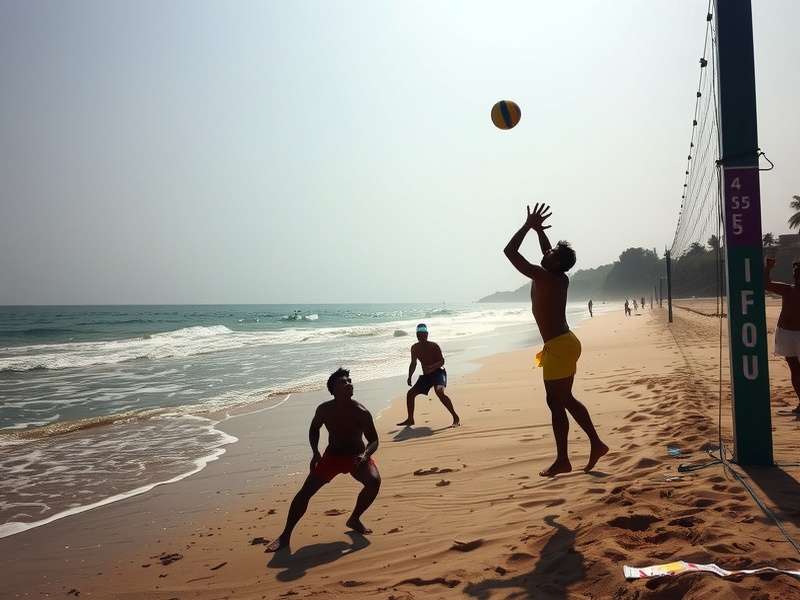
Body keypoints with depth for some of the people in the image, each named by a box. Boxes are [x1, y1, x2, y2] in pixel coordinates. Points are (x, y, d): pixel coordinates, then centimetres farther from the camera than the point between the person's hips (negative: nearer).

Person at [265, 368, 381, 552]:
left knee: (374, 481, -28)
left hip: (357, 456, -1)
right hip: (332, 455, 1)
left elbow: (374, 440, -10)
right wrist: (315, 452, -7)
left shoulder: (361, 412, -19)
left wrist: (365, 454, -31)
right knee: (305, 491, -12)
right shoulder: (324, 409, -12)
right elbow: (314, 429, 8)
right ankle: (285, 535, 2)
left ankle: (354, 519, -2)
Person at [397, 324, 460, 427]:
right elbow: (413, 364, 15)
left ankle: (455, 417, -27)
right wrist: (409, 377, 4)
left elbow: (442, 361, -16)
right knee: (410, 393, 5)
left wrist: (432, 367, -34)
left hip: (438, 372, -7)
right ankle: (410, 419, 22)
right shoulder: (415, 348, 4)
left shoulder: (433, 346, -13)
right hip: (426, 375, 7)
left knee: (439, 392, -33)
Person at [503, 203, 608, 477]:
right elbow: (548, 253, 30)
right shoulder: (560, 278, 10)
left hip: (558, 346, -9)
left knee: (556, 403, -3)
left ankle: (562, 461, 4)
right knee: (564, 400, 17)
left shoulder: (542, 277, -15)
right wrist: (538, 229, 23)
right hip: (565, 343, 9)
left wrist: (528, 225, -8)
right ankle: (596, 443, 21)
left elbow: (509, 251, -14)